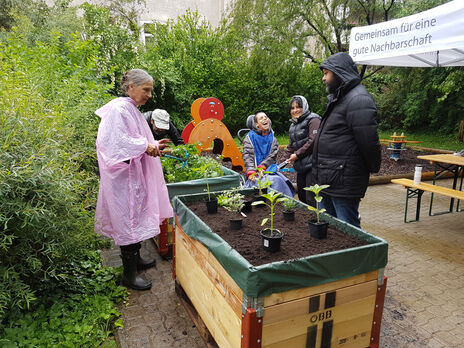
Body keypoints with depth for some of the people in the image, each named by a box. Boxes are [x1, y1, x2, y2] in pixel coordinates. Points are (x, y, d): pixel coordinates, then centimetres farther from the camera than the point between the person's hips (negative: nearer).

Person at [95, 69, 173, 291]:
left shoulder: (132, 109, 16)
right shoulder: (119, 109, -15)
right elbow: (116, 141, -24)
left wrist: (151, 145, 7)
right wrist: (145, 146, -19)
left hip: (134, 175, 10)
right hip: (124, 176, -10)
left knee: (137, 217, 18)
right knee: (129, 219, -3)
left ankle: (135, 259, 34)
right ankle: (129, 274, 9)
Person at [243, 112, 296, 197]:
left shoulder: (272, 137, 17)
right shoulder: (250, 138, 7)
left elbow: (273, 155, 5)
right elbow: (247, 156, -5)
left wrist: (262, 166, -13)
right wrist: (251, 172, -21)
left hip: (269, 170, 3)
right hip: (256, 173, -3)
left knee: (278, 181, -28)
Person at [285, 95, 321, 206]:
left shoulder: (313, 120, -6)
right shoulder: (293, 124, 21)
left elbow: (313, 141, -18)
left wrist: (297, 154, -13)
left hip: (311, 166, -8)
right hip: (300, 167, 9)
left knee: (311, 201, -11)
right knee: (302, 199, 15)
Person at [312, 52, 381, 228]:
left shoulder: (358, 99, -16)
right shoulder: (338, 98, 18)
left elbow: (369, 142, -22)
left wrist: (373, 167, -7)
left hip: (344, 184, -10)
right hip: (327, 181, 10)